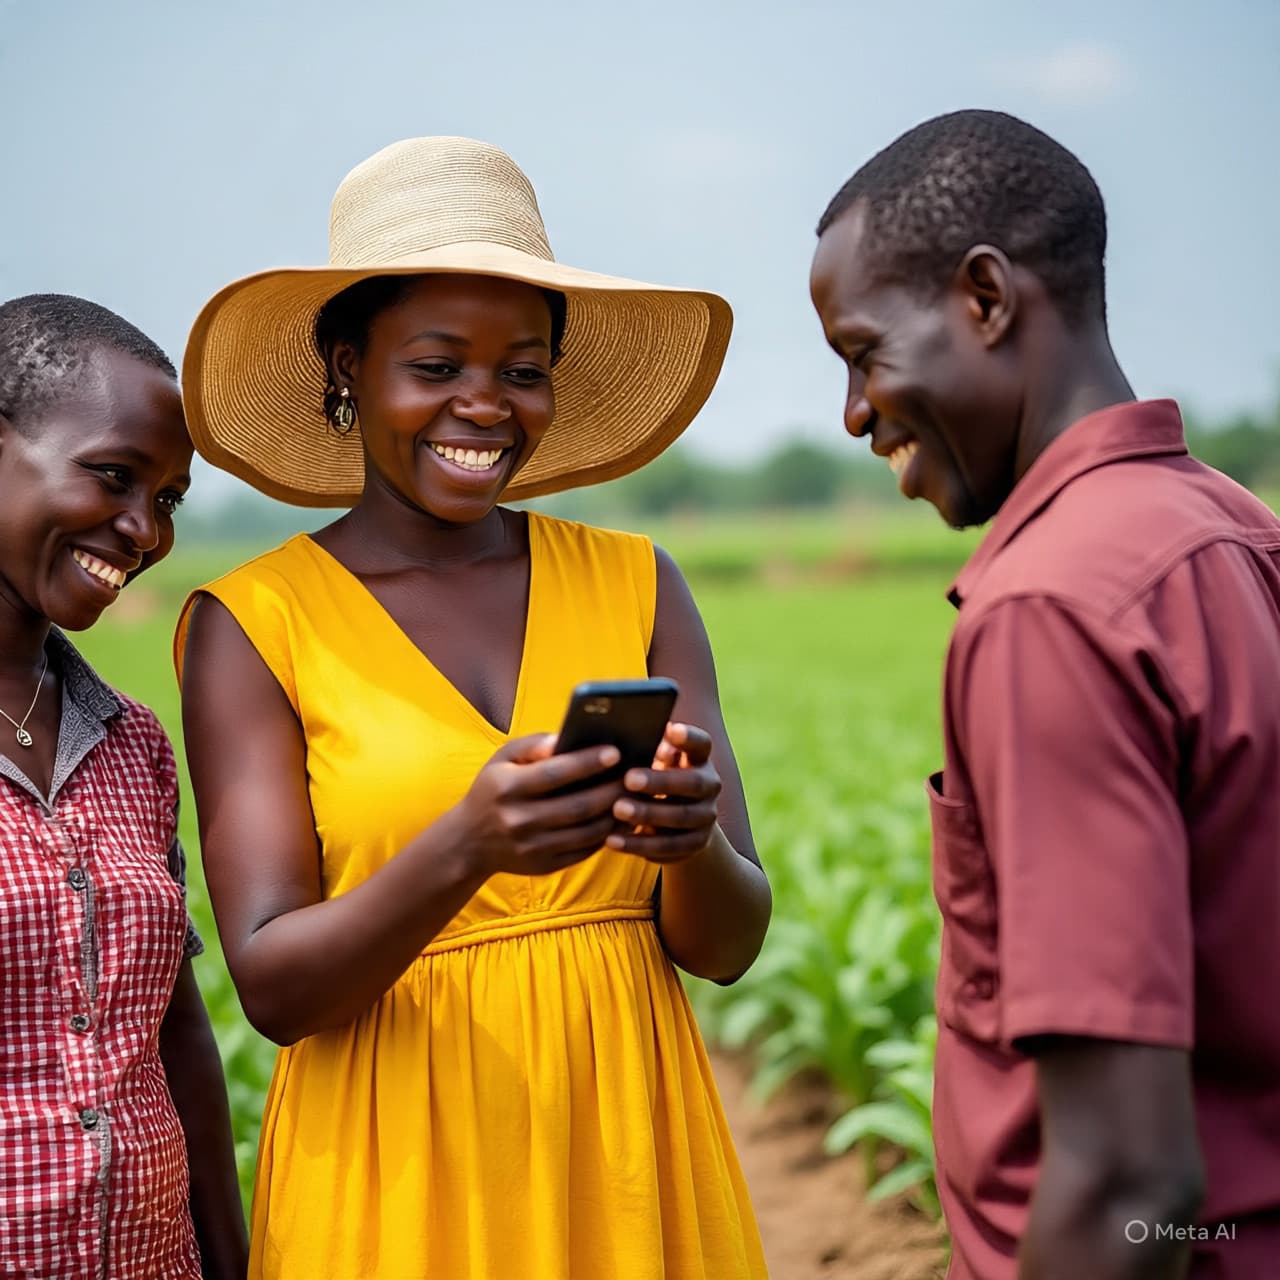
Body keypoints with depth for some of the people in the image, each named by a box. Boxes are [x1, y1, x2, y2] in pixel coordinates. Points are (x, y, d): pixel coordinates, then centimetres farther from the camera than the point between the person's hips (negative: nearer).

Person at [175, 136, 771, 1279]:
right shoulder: (251, 624, -6)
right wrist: (464, 851, -28)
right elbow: (274, 985, -12)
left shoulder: (635, 586, 1)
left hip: (630, 1159, 3)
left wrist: (690, 837, -23)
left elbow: (730, 944, -1)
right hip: (398, 1181, -2)